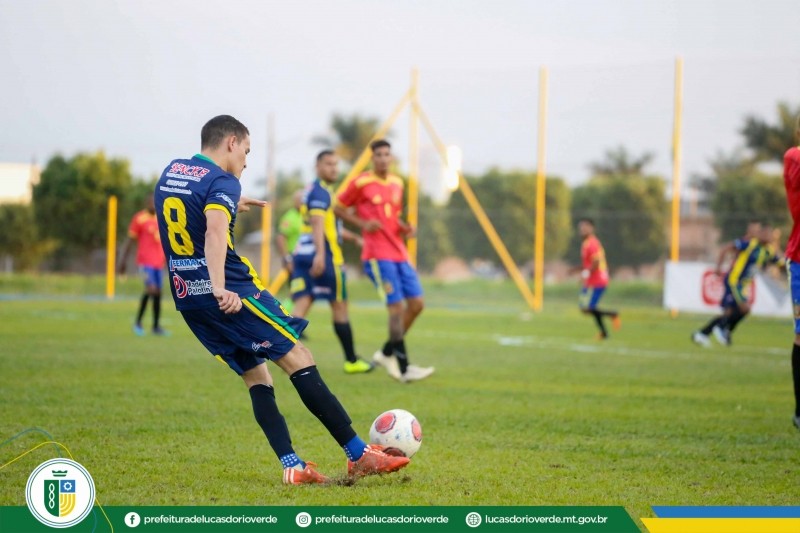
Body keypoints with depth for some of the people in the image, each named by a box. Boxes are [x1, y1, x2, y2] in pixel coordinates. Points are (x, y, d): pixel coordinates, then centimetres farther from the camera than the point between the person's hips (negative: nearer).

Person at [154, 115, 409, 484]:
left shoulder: (170, 172, 15)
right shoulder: (222, 181, -10)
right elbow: (215, 231, -29)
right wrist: (220, 288, -42)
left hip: (187, 298, 8)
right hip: (231, 294, -8)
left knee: (256, 376, 11)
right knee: (298, 358, -4)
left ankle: (292, 467, -1)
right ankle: (359, 455, -6)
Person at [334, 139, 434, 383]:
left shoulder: (397, 184, 14)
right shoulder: (361, 183, -5)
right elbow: (338, 209, 1)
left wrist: (404, 227, 5)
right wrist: (363, 223, -12)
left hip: (399, 254, 7)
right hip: (378, 255, -7)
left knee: (417, 303, 3)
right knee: (397, 307, -12)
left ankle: (387, 353, 19)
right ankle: (404, 368, -8)